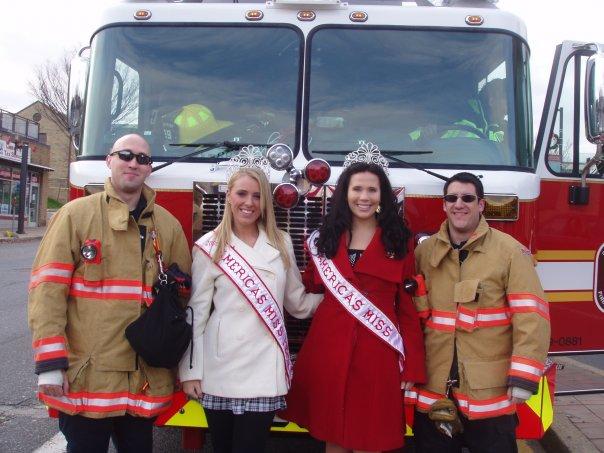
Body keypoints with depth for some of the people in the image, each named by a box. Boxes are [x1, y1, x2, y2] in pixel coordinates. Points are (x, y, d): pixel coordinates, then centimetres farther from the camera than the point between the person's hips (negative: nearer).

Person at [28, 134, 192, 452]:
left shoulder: (168, 225, 7)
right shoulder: (75, 214, -2)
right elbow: (48, 288, -7)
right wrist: (49, 362, -12)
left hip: (145, 378, 3)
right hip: (85, 378, -3)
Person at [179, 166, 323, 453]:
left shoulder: (282, 243, 7)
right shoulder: (209, 247, -1)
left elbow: (297, 301, 14)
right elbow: (196, 312, -2)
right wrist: (190, 371, -4)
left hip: (265, 367, 2)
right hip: (221, 367, -1)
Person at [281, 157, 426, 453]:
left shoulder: (399, 240, 3)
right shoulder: (325, 238, 9)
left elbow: (409, 306, 0)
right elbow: (311, 287, 16)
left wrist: (412, 366, -4)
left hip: (376, 354, -2)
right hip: (329, 349, 2)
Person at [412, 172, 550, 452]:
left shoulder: (510, 251, -5)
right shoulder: (423, 252, 5)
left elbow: (531, 316, -10)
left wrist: (523, 378, -14)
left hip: (491, 392, -3)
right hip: (433, 389, 3)